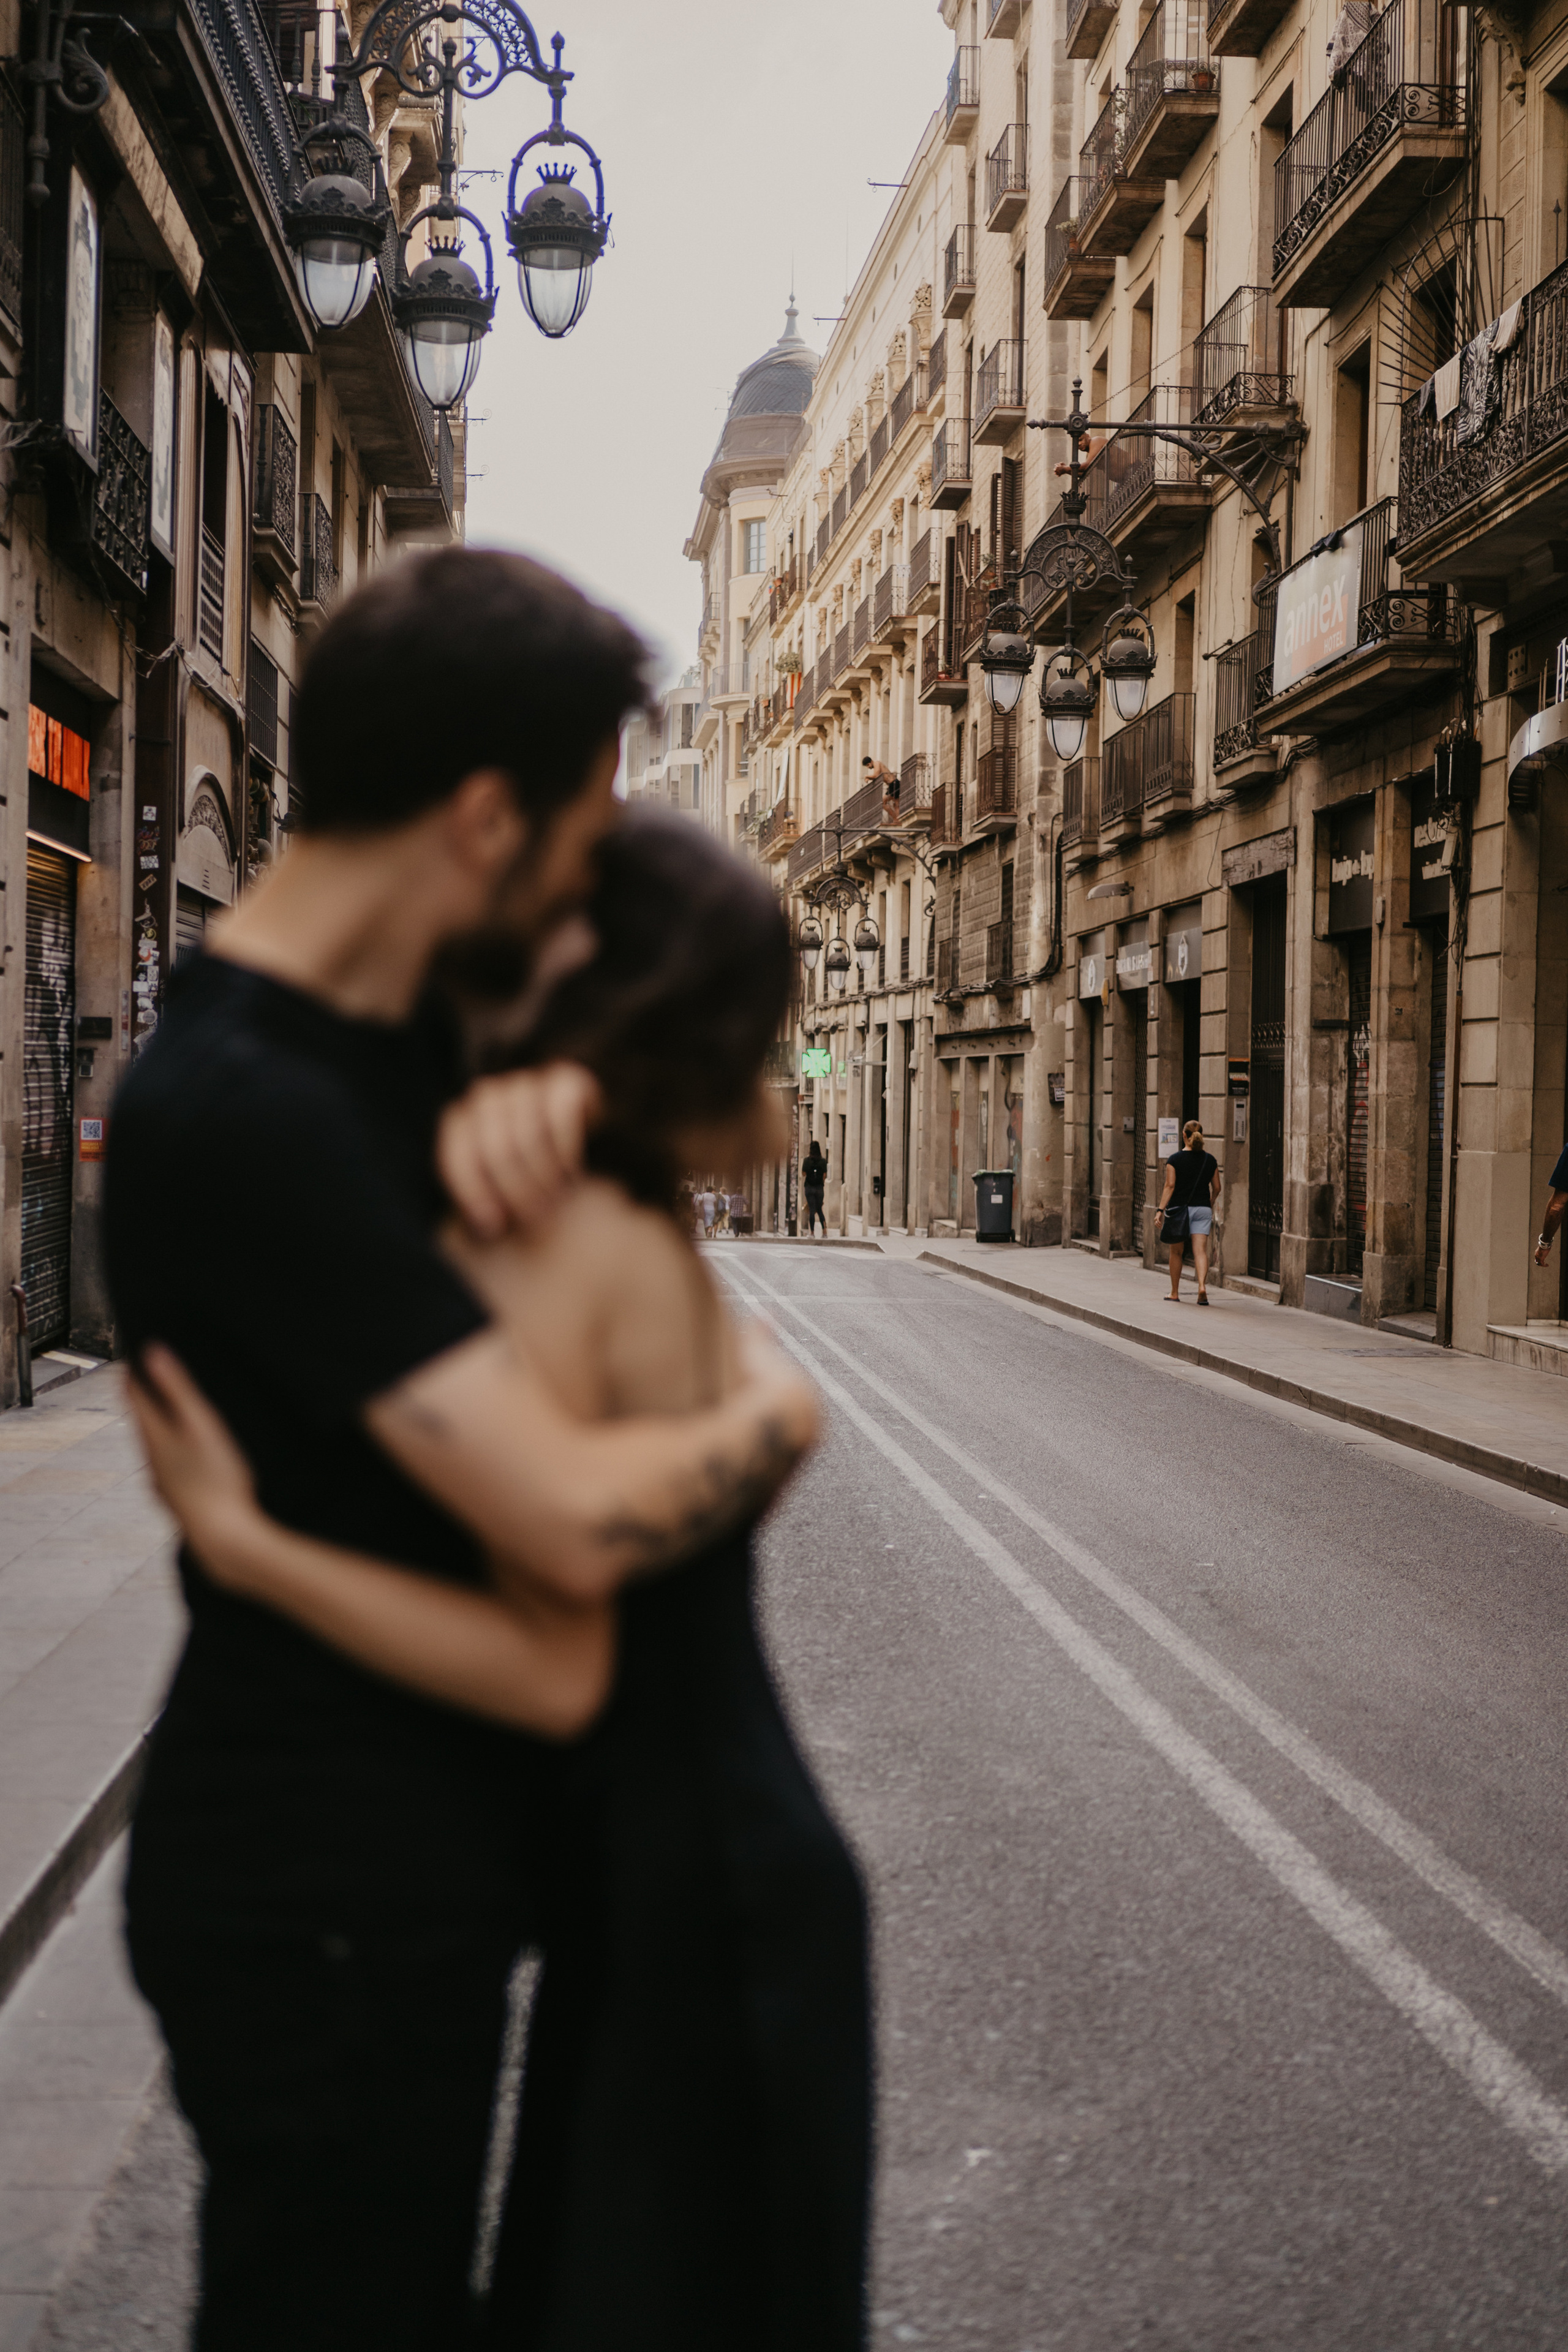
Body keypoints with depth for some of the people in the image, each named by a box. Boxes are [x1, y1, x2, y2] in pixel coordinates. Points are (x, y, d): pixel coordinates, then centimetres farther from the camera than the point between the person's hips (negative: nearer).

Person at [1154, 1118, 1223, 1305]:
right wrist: (1210, 1205, 27)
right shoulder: (1210, 1160, 4)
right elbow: (1217, 1187, 10)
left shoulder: (1175, 1159, -7)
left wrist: (1161, 1209, -12)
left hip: (1179, 1209, -2)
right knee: (1200, 1251, -4)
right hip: (1202, 1209, 2)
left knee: (1176, 1252, 12)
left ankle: (1175, 1293, 19)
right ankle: (1202, 1286, -26)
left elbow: (1170, 1186, -13)